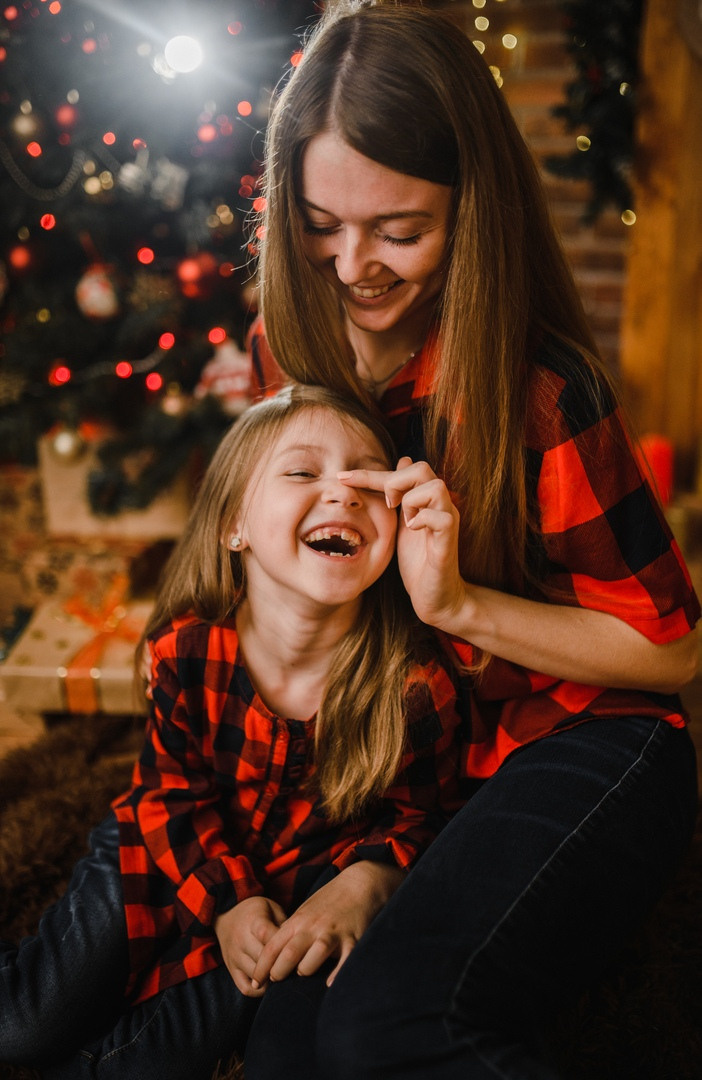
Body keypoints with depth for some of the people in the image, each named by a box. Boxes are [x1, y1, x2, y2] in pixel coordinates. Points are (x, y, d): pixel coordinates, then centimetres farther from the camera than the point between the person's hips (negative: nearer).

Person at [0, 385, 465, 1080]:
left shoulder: (417, 684, -25)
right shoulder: (185, 652, -20)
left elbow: (419, 813, -9)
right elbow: (172, 793, -8)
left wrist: (366, 883, -29)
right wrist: (228, 900, -20)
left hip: (310, 885, 0)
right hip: (174, 862, 1)